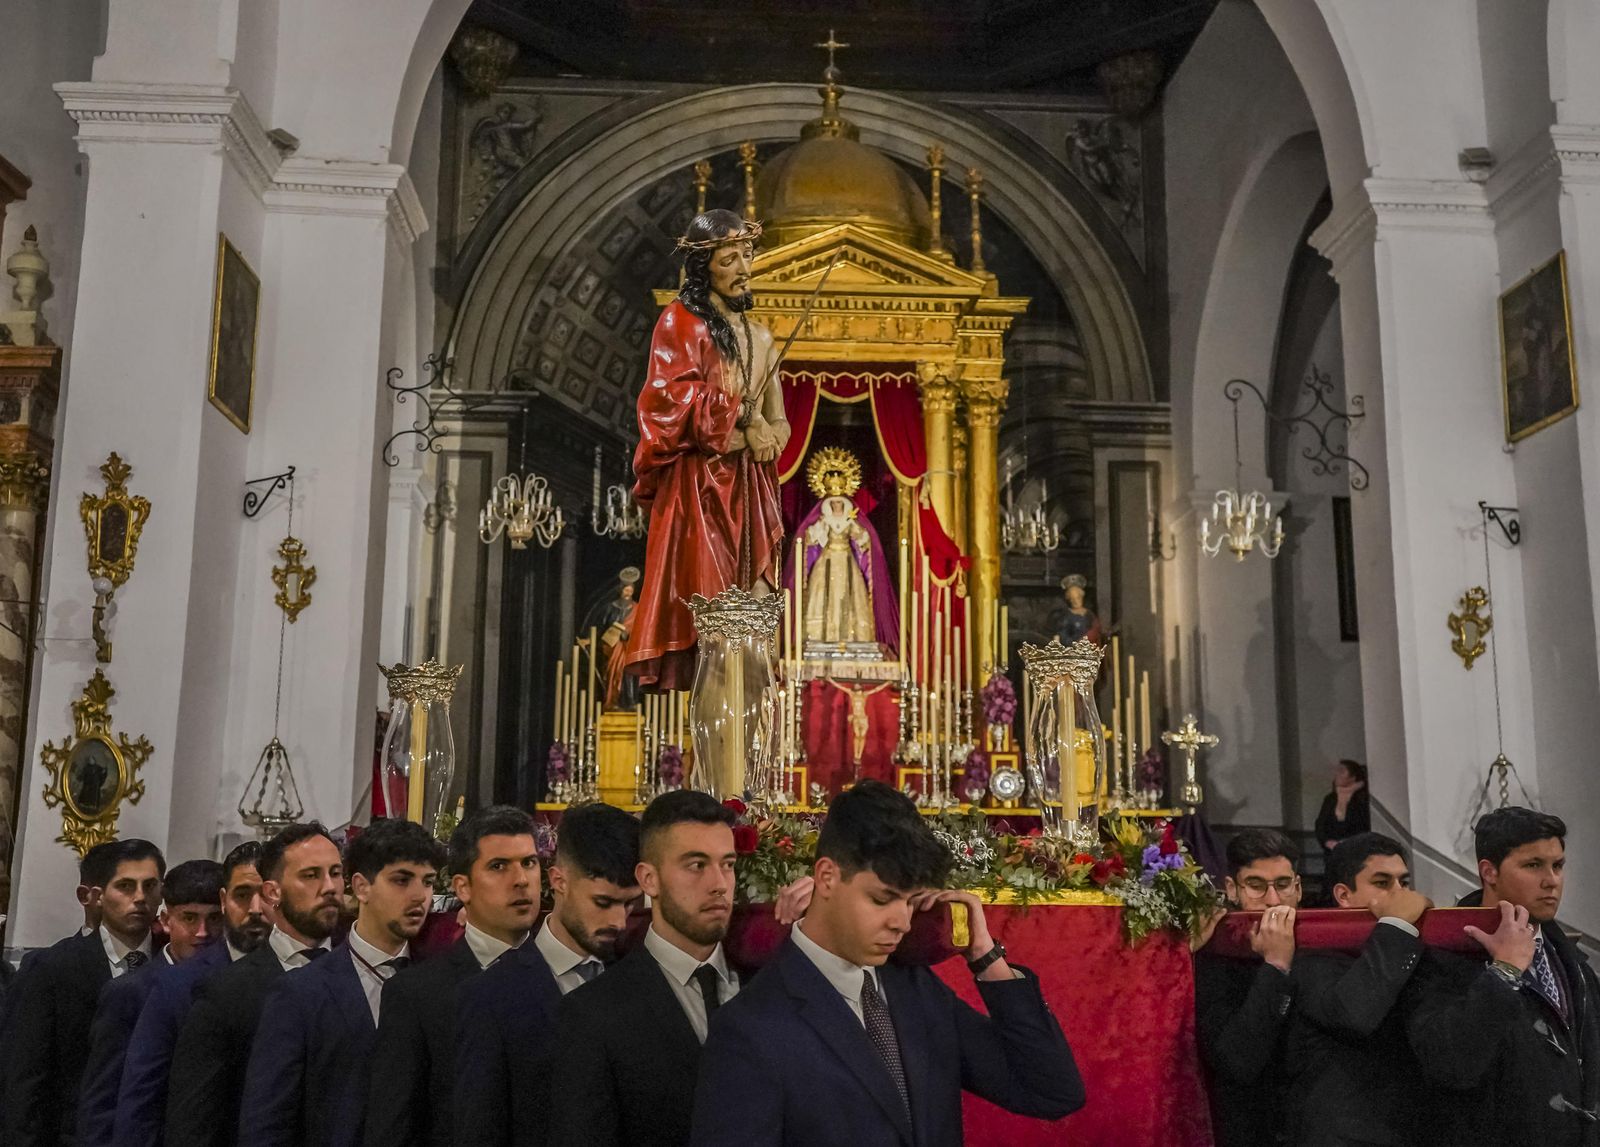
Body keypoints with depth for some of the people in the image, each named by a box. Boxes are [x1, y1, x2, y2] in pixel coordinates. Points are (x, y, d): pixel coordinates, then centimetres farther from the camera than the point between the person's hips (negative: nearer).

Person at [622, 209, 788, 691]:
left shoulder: (760, 336, 20)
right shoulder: (680, 322, 3)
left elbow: (778, 423, 19)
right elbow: (678, 398, -10)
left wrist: (766, 436, -3)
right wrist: (742, 422, -12)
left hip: (749, 490, 6)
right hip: (697, 487, -6)